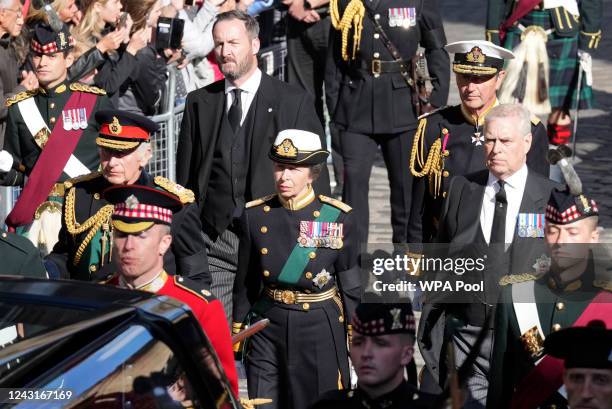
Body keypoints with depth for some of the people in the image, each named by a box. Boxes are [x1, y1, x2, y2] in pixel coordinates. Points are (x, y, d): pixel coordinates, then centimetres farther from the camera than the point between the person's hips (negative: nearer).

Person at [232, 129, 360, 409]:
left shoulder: (338, 218, -6)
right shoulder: (255, 215, 0)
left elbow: (351, 286, 0)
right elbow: (245, 282, 8)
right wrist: (236, 333, 10)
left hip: (319, 332, -1)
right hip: (268, 326, 1)